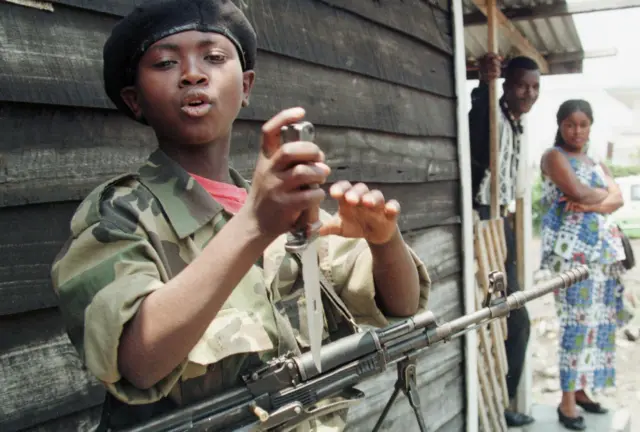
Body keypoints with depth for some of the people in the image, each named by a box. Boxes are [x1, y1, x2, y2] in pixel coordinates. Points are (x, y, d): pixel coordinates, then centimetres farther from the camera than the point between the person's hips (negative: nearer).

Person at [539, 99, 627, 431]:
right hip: (570, 250, -7)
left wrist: (592, 205, -13)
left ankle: (581, 389, 15)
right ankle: (567, 400, -7)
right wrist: (604, 194, 3)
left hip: (602, 250, 7)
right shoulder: (554, 156, 1)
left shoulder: (597, 164, 21)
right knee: (577, 320, -11)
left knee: (598, 320, 6)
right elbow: (578, 192, -15)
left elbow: (618, 199, 5)